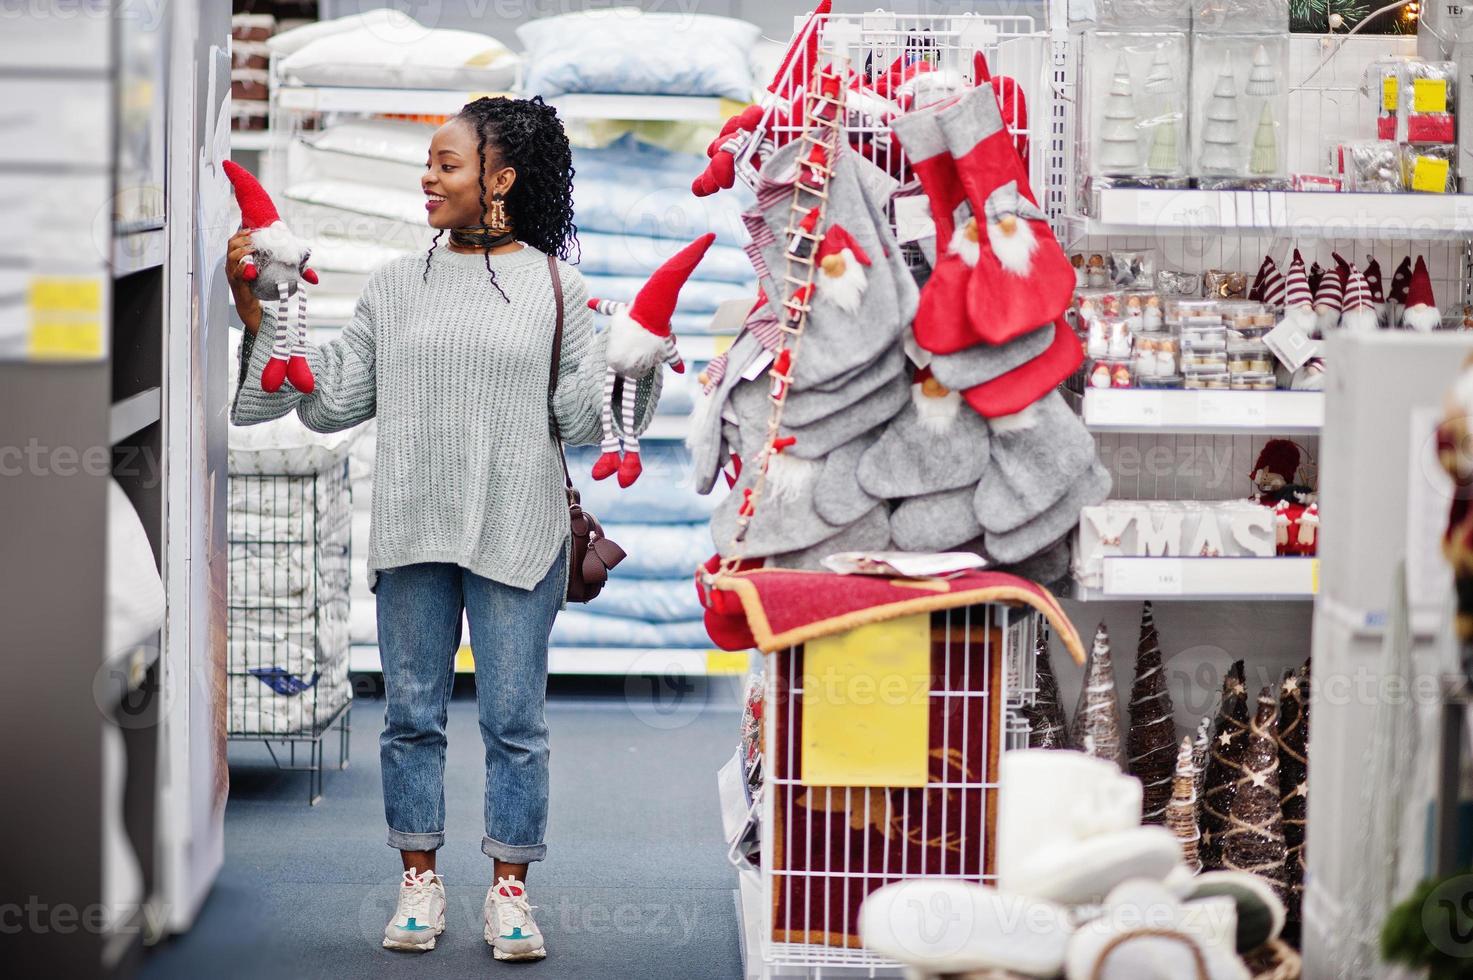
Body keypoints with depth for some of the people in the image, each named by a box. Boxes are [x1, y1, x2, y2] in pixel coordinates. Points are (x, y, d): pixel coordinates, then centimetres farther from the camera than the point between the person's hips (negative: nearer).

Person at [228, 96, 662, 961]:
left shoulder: (554, 286, 2)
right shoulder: (398, 285, 8)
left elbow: (581, 415, 0)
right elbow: (335, 398, 8)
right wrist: (259, 313, 2)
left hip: (515, 533, -2)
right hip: (412, 531, 3)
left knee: (515, 719, 2)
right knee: (412, 713, 7)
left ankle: (510, 891, 12)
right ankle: (420, 883, 19)